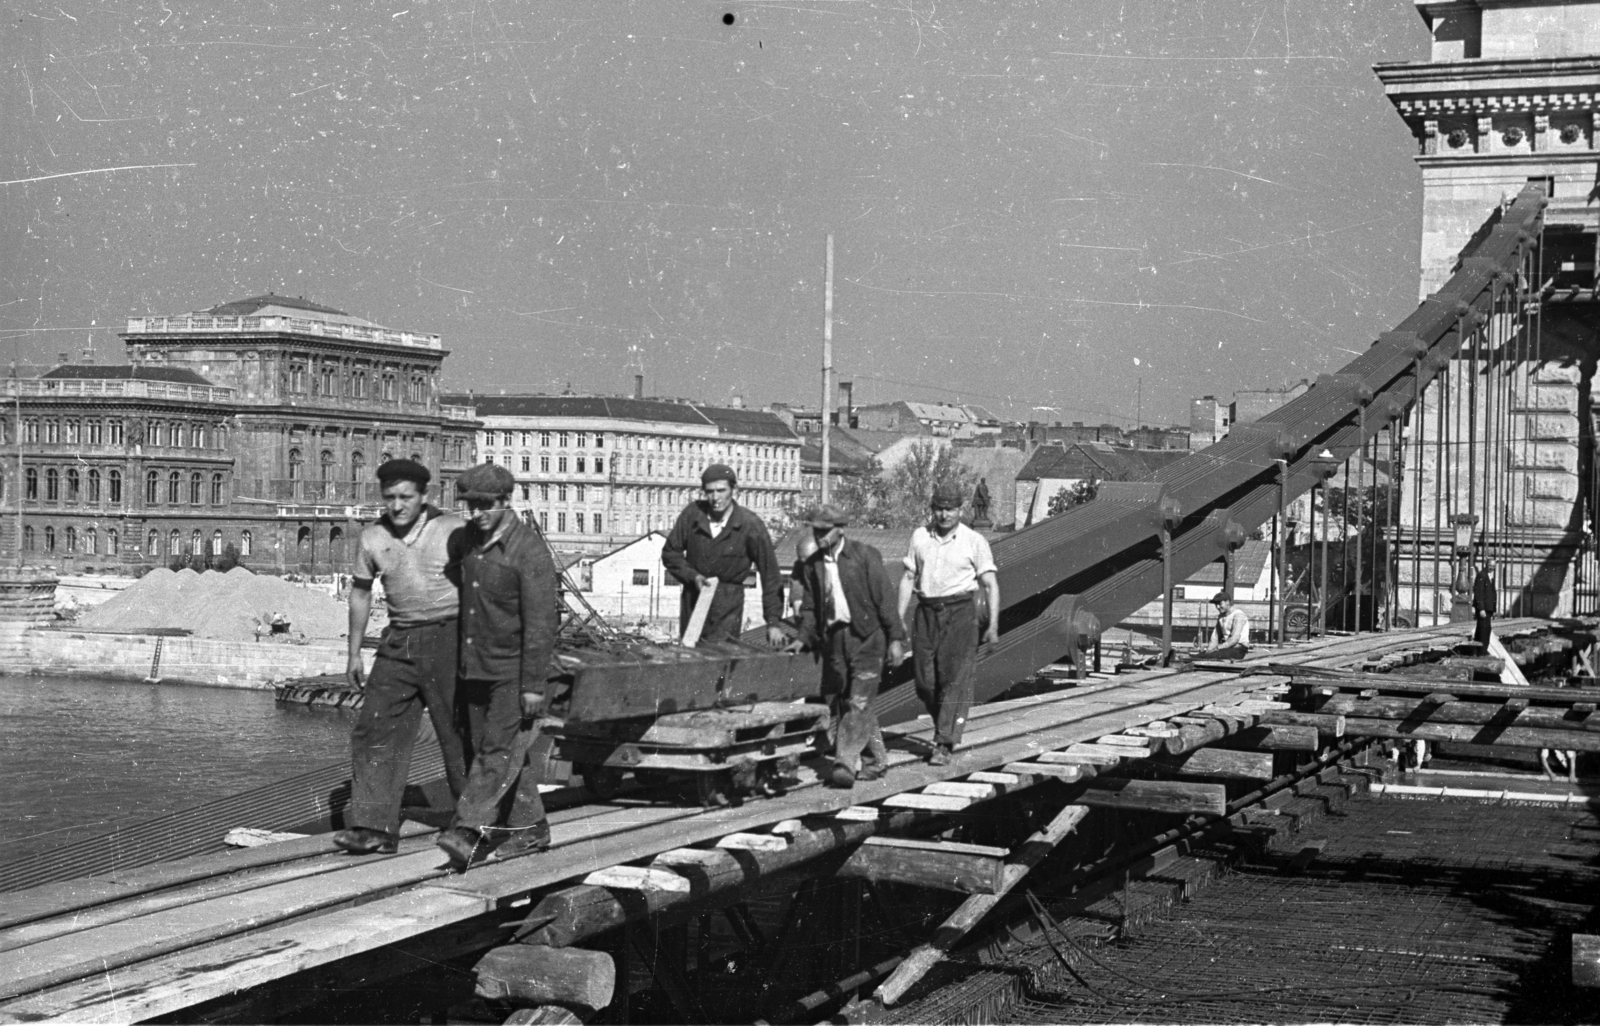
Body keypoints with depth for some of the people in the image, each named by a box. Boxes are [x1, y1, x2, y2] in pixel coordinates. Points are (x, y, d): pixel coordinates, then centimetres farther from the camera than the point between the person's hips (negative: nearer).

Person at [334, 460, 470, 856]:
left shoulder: (455, 531, -8)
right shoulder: (372, 537, 4)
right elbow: (361, 592, 16)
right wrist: (354, 653, 15)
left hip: (448, 638, -4)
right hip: (399, 642, 4)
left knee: (459, 732, 1)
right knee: (375, 729, -5)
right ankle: (373, 827, -5)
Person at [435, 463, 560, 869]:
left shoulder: (530, 550, -16)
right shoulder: (468, 539, 7)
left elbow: (541, 622, -18)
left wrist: (534, 685, -21)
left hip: (513, 671, -8)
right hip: (475, 667, 8)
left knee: (499, 748, -9)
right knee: (486, 747, 11)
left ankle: (469, 831, -13)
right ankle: (529, 828, 20)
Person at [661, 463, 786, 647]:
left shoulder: (751, 525, -14)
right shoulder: (693, 513, -7)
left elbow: (770, 576, -10)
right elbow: (670, 552, 5)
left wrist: (773, 623, -13)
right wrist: (692, 576, -12)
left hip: (727, 605, -3)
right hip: (692, 599, 3)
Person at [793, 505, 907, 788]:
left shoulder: (865, 555, -6)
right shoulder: (811, 565, 7)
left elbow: (884, 599, -6)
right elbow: (809, 607, 10)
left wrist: (896, 638, -9)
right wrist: (804, 639, -3)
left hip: (866, 637, -5)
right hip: (833, 638, 5)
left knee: (859, 703, -11)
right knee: (838, 703, 9)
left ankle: (846, 763, -15)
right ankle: (877, 759, 21)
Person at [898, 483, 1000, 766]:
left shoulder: (974, 541, -1)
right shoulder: (920, 536, 8)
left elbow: (991, 584, -2)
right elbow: (908, 578, 11)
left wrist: (993, 625, -10)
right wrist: (899, 618, 4)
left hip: (960, 612, -4)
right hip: (926, 613, 4)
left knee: (955, 679, -10)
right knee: (925, 681, 4)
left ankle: (944, 745, -10)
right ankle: (948, 729, 27)